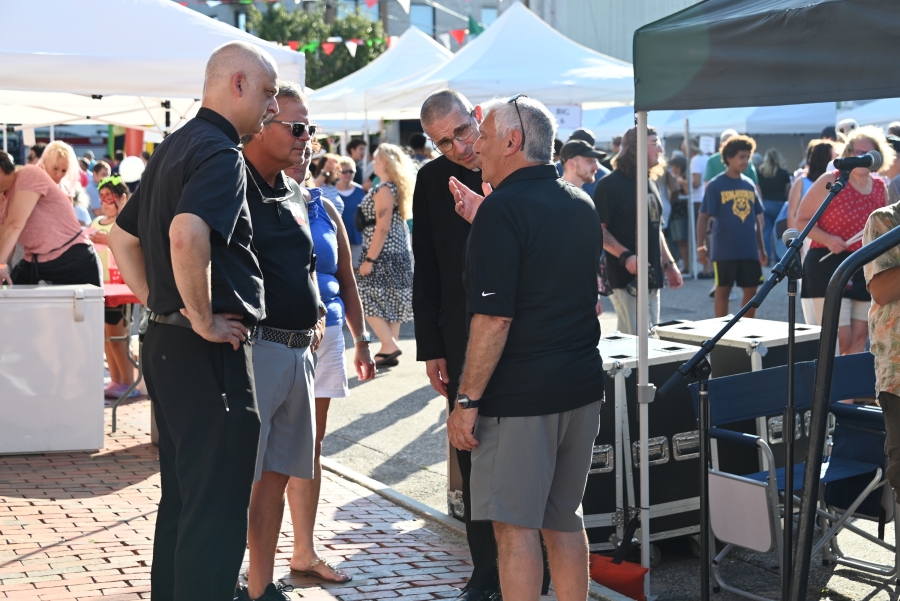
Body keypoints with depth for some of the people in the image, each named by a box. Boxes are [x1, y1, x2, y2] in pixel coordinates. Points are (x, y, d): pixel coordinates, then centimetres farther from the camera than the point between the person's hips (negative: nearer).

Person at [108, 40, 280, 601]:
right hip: (210, 353, -10)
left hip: (166, 341, 10)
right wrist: (204, 319, -21)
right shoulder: (221, 152, -15)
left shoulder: (173, 148, 15)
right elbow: (187, 236, -33)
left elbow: (123, 237, 24)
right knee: (217, 511, -4)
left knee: (182, 499, 19)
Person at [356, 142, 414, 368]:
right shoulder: (397, 187, 12)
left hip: (384, 254, -10)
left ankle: (389, 345, -10)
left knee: (368, 302, -6)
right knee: (390, 303, 11)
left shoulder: (384, 190, -15)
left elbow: (382, 229, -21)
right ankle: (389, 350, 14)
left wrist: (369, 260, -20)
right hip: (398, 253, 10)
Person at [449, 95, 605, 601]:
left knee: (516, 525, -1)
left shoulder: (504, 208, -14)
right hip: (582, 387, 8)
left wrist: (468, 401, -16)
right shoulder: (582, 205, 11)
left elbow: (494, 317, -20)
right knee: (565, 519, 16)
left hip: (521, 395, -8)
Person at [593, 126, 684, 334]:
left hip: (652, 278, 9)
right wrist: (625, 256, -25)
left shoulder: (649, 185, 17)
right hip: (627, 278, -9)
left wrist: (669, 264, 18)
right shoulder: (610, 184, -9)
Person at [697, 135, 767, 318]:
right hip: (724, 250, -5)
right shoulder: (715, 185, -5)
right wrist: (701, 247, -12)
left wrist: (761, 248, 15)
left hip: (749, 250, 5)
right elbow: (704, 217, -6)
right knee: (723, 291, 2)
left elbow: (756, 218, 15)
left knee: (751, 291, 8)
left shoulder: (750, 184, 10)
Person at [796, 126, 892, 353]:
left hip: (866, 270, 6)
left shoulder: (880, 187, 8)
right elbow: (802, 220, -7)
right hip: (828, 266, -6)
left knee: (859, 339, 8)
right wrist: (827, 239, -22)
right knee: (838, 339, -11)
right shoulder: (830, 181, -8)